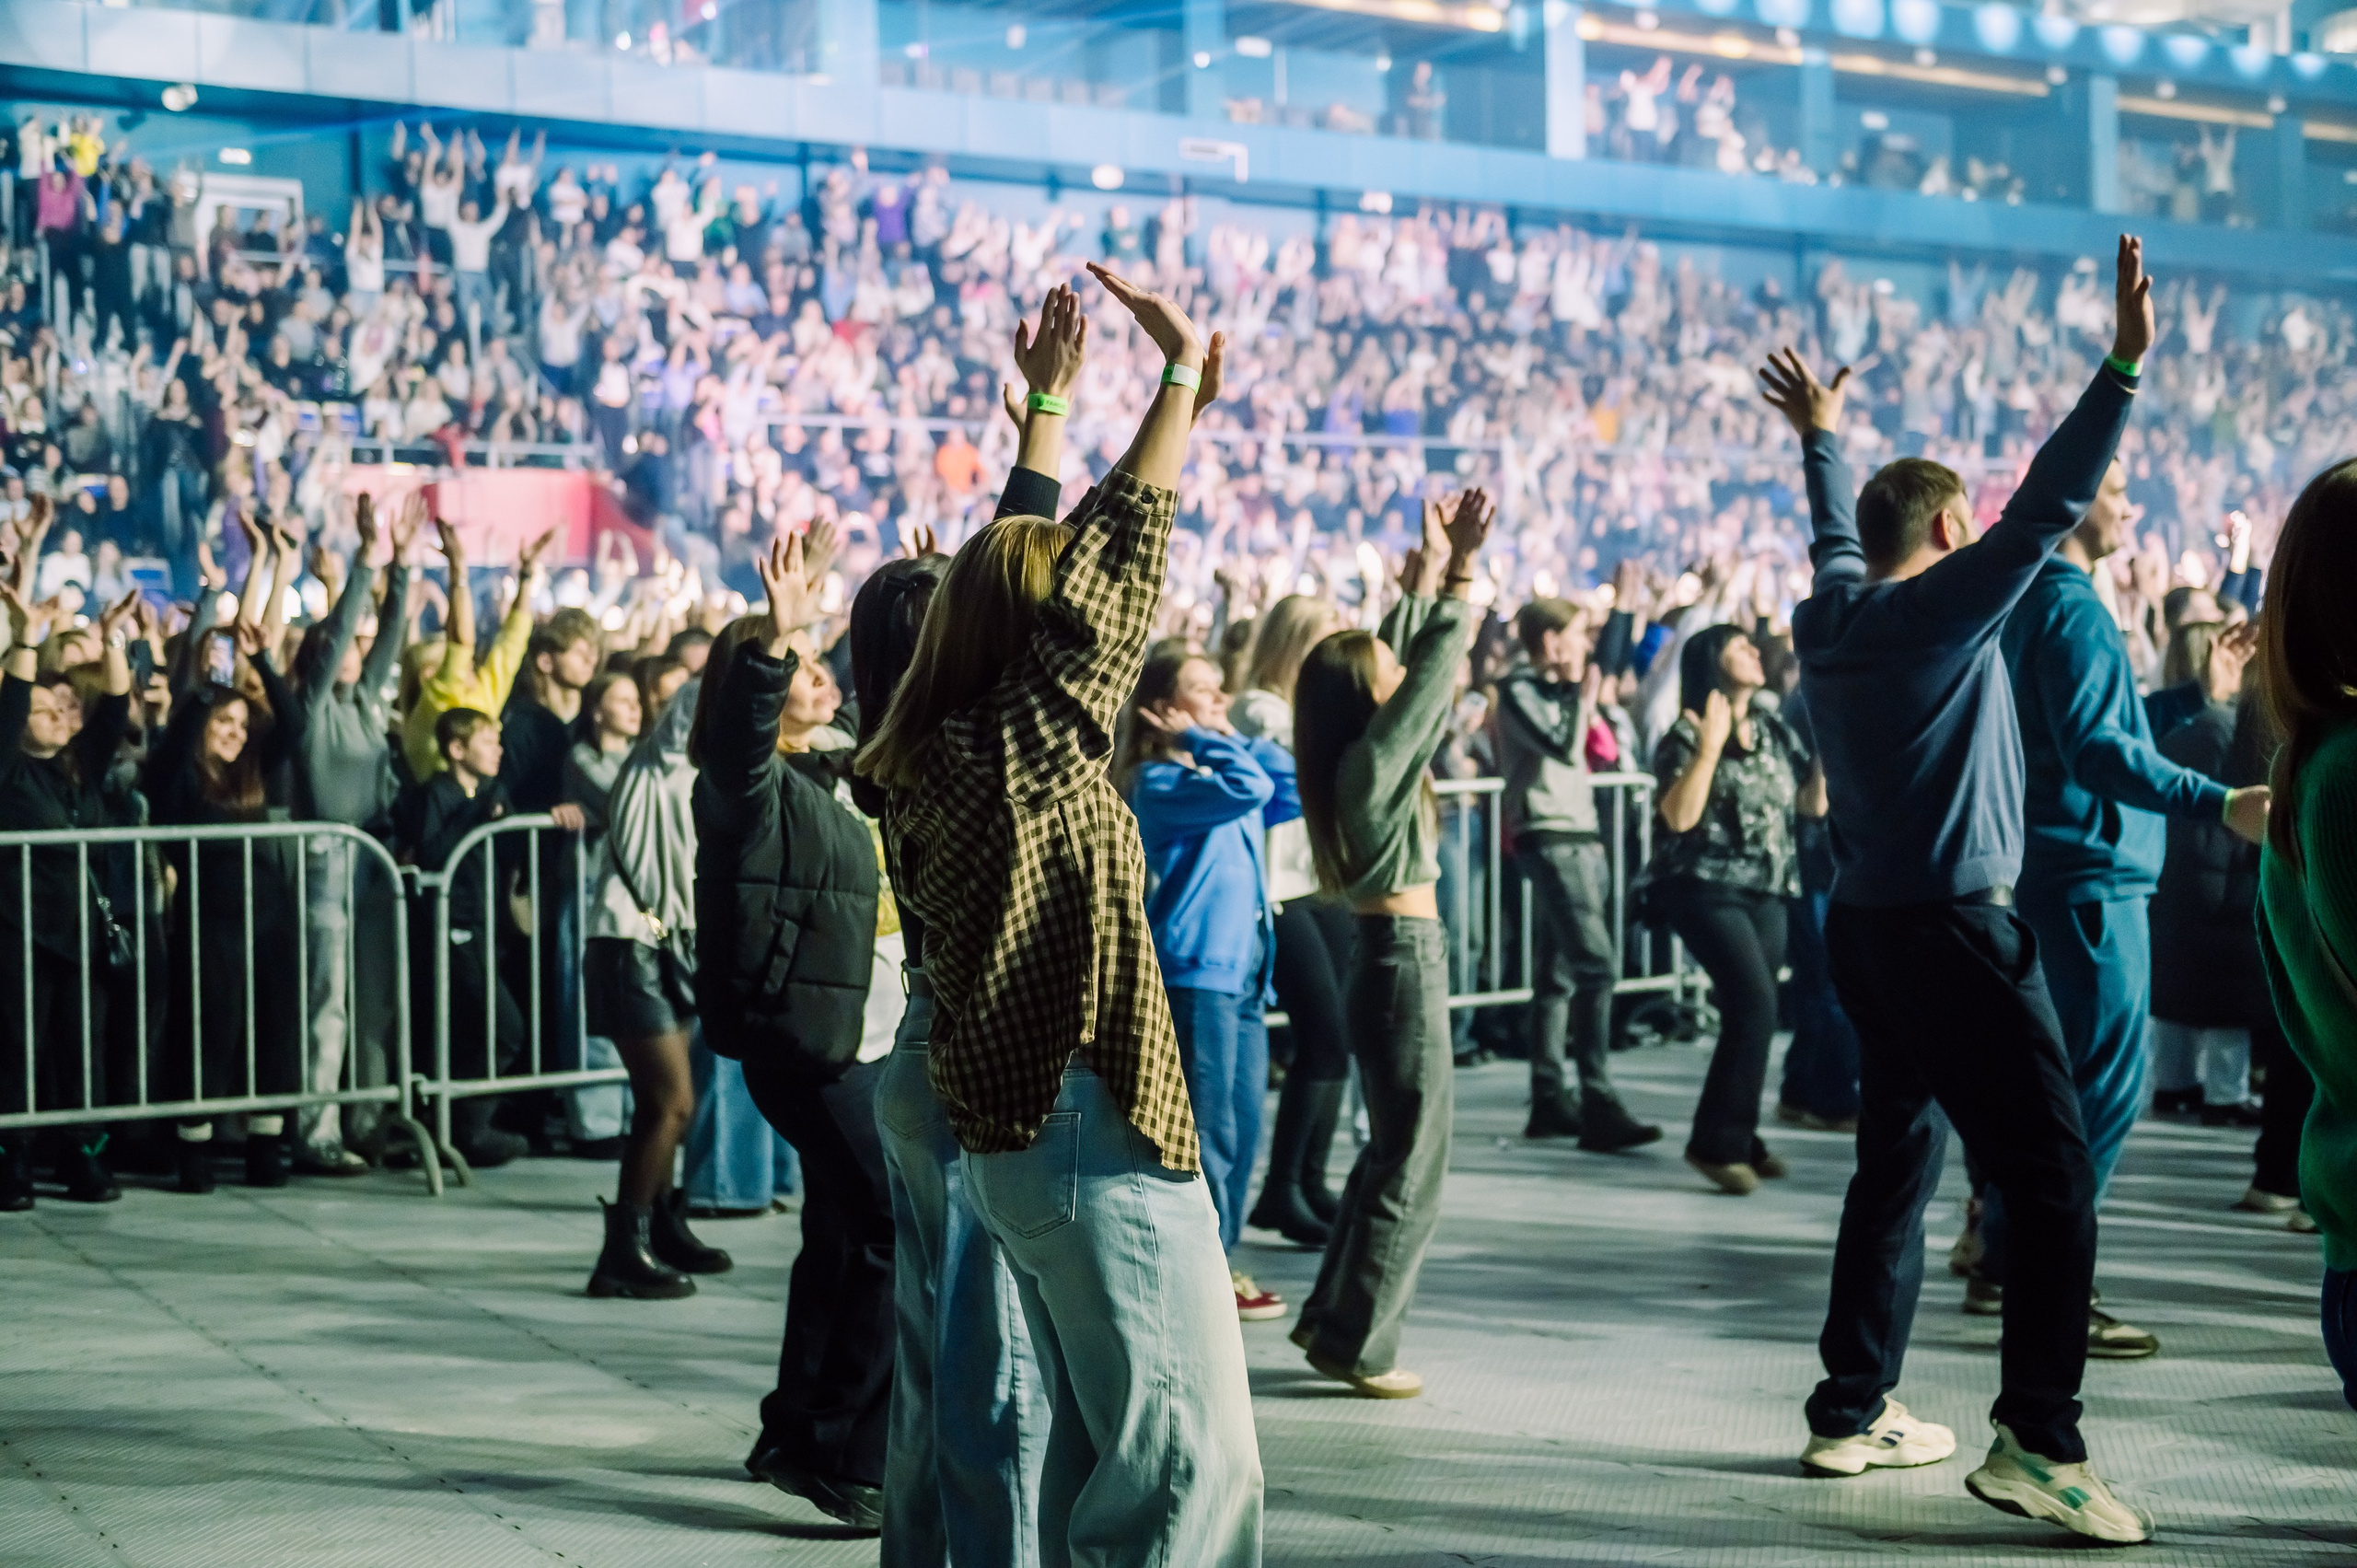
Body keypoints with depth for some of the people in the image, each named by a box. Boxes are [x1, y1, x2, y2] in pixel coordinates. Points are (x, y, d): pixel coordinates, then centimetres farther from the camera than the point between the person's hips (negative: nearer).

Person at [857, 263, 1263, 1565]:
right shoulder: (1020, 750, -14)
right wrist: (1181, 375, -9)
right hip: (1092, 1126, -10)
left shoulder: (941, 758, 9)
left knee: (1098, 1443, 17)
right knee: (1195, 1459, -8)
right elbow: (1115, 575, -15)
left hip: (1010, 1126, 10)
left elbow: (1047, 555, 20)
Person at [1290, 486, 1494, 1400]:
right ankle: (1356, 1343, 4)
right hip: (1406, 958, -9)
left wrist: (1427, 577, 15)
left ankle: (1334, 1318, 24)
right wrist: (1459, 572, -8)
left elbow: (1411, 659, 16)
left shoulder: (1356, 760, 5)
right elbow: (1438, 668, -17)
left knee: (1390, 1152, 18)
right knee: (1412, 1165, -1)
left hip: (1388, 955, 9)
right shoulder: (1374, 760, -17)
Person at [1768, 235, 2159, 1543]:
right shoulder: (1944, 605, -11)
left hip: (1868, 928, 9)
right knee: (2052, 1177, -8)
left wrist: (1821, 436, 46)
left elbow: (1836, 531, 30)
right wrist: (2124, 368, -20)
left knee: (1898, 1160, 16)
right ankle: (2034, 1442, -14)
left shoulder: (1833, 613, 9)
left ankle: (1853, 1411, 21)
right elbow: (2050, 504, -19)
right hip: (1956, 930, -9)